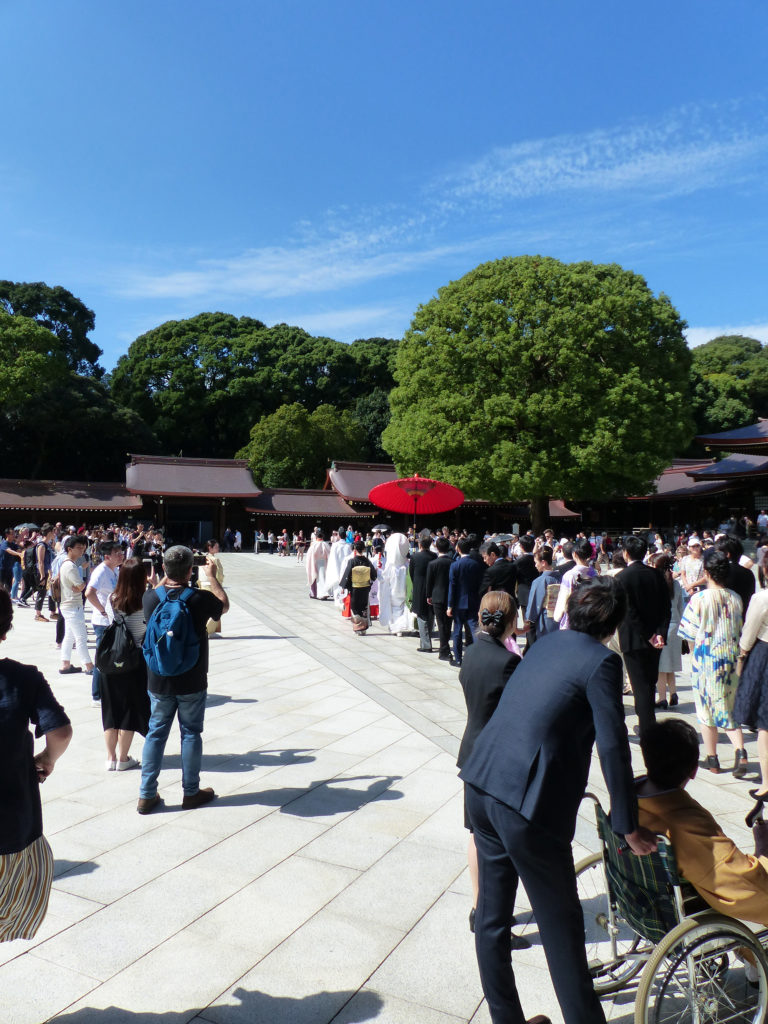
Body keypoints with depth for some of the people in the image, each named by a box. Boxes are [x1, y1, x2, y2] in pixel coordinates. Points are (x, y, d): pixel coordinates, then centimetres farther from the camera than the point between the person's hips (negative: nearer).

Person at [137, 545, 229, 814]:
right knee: (191, 734, 10)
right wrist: (212, 576, 13)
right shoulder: (200, 598, -17)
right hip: (192, 683, -2)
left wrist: (165, 578, 20)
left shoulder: (150, 598, -9)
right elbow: (224, 605, 5)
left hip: (158, 681, 3)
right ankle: (191, 792, 21)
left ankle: (147, 795, 19)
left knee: (156, 733, 13)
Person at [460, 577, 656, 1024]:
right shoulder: (602, 662, -10)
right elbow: (613, 747, -12)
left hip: (482, 785, 8)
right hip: (529, 803, -8)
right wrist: (628, 827, -2)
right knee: (561, 925, 10)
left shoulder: (546, 642, 12)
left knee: (492, 915, 19)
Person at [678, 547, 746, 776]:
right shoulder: (736, 598, -1)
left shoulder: (699, 598, -14)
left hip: (706, 660, -4)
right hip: (731, 659, 4)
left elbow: (689, 633, -10)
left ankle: (712, 760, 17)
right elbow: (740, 631, 8)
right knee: (727, 709, 15)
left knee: (707, 710, 9)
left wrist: (695, 651, 9)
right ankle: (740, 751, -5)